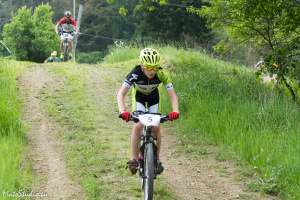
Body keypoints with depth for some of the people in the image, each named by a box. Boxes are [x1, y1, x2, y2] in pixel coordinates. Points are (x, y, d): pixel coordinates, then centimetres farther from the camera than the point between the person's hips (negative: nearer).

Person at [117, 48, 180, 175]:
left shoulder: (162, 74, -34)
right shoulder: (135, 73, -39)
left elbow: (172, 95, -33)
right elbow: (121, 94, -44)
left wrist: (175, 111, -52)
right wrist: (122, 111, -61)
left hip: (153, 98, 1)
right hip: (139, 97, -1)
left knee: (156, 127, -8)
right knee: (138, 125, -20)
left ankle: (157, 159, 9)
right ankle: (134, 158, -8)